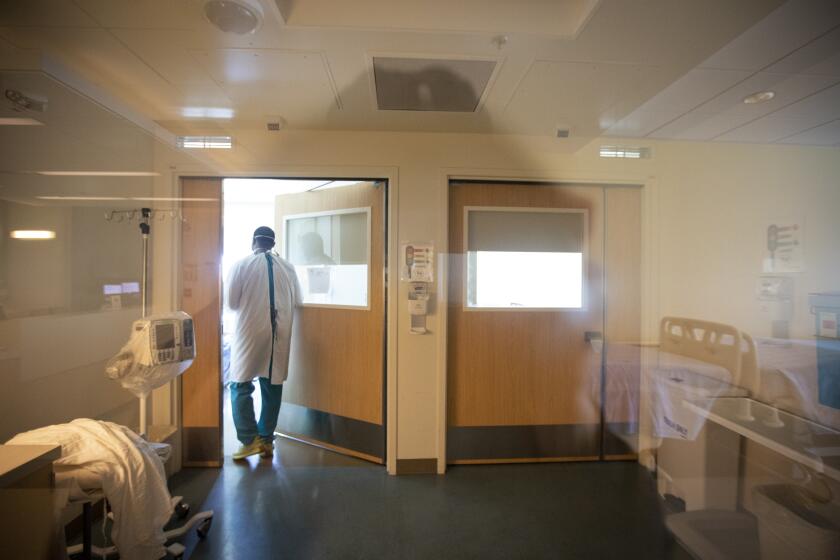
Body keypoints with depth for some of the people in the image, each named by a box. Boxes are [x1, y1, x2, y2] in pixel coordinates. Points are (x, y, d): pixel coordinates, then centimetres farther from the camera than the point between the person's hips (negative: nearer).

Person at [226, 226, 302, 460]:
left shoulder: (241, 265, -4)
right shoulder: (288, 267, 3)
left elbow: (231, 303, -2)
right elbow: (298, 302, 6)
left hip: (250, 332, -2)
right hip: (279, 334, 3)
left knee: (240, 385, 10)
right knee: (272, 386, 11)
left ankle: (250, 440, 5)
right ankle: (266, 440, 20)